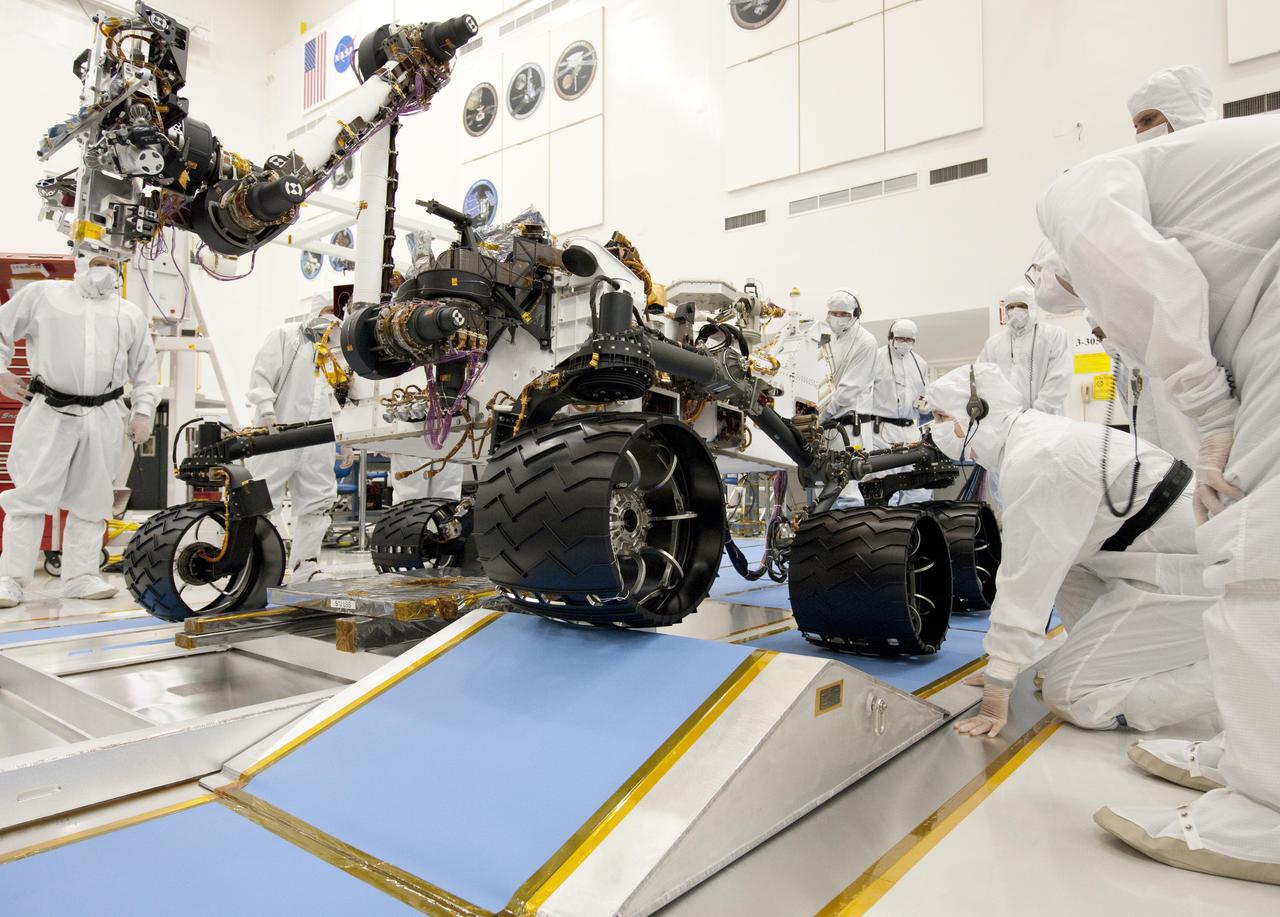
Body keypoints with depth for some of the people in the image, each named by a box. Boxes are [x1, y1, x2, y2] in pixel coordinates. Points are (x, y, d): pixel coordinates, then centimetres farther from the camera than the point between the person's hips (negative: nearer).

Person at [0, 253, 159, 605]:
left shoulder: (130, 314, 16)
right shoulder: (42, 294, 9)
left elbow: (145, 370, 17)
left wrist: (143, 412, 7)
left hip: (103, 418, 3)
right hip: (48, 413, -3)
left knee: (91, 500, 5)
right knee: (31, 495, -4)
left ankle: (79, 575, 12)